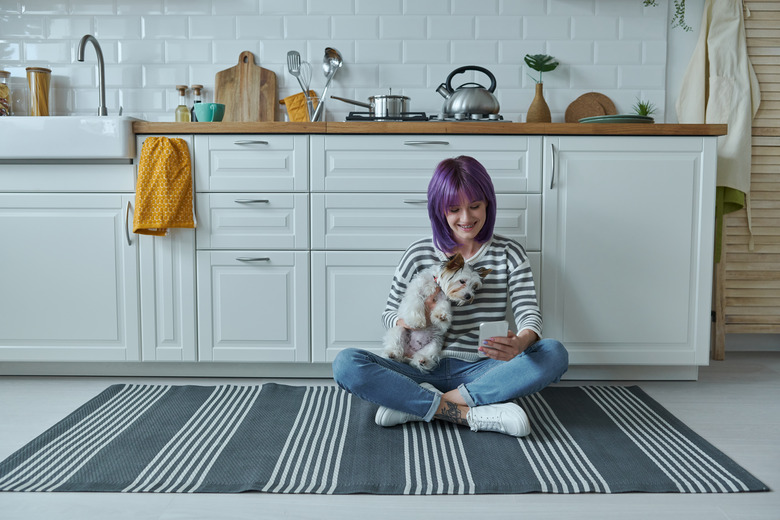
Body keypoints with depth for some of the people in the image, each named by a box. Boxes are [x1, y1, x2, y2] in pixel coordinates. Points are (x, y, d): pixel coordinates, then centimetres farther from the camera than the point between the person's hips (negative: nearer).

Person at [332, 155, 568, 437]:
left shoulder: (509, 254, 3)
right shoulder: (419, 255, 2)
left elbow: (529, 313, -7)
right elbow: (390, 313, 9)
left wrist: (520, 342, -33)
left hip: (479, 371, 1)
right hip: (424, 369, 0)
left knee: (554, 353, -28)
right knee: (345, 363, -24)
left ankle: (413, 405, -27)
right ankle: (467, 413, -27)